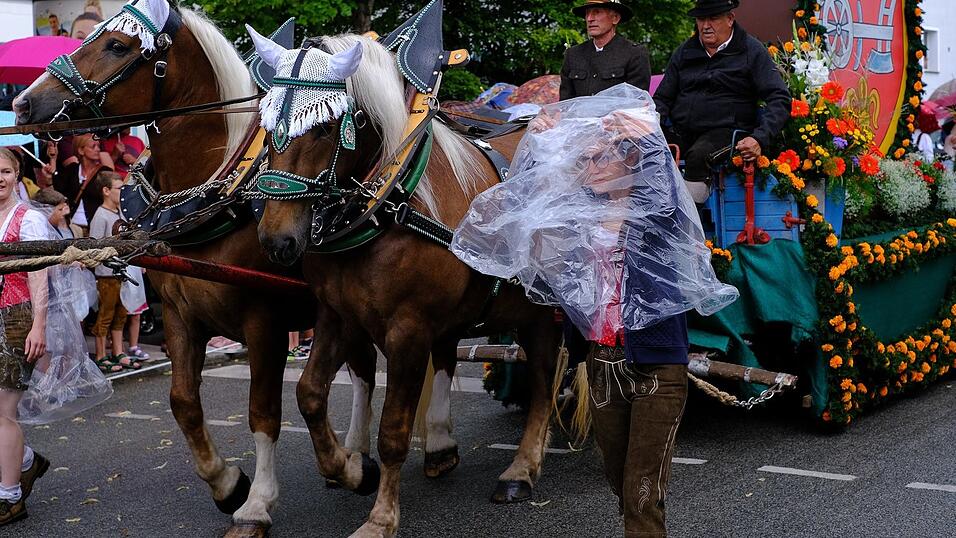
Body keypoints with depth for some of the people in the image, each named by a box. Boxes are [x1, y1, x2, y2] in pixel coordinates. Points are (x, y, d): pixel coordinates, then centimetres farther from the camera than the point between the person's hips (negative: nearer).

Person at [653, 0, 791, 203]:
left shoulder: (752, 51, 4)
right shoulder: (684, 52, 18)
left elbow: (779, 99, -2)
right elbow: (662, 99, 23)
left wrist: (759, 139, -19)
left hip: (723, 131, -4)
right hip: (679, 131, 4)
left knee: (698, 155, -38)